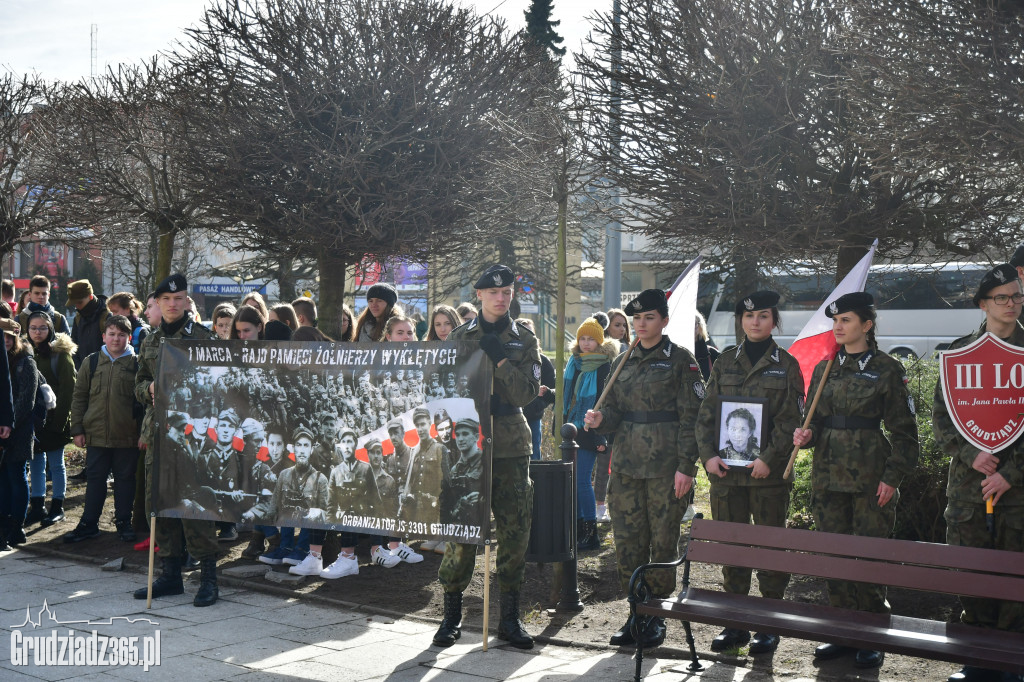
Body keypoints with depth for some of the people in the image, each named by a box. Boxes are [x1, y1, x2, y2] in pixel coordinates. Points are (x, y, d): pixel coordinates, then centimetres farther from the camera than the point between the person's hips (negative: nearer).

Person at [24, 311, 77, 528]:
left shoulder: (60, 353, -7)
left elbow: (68, 388, -10)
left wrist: (59, 419, -15)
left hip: (54, 418, -4)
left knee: (56, 463, 4)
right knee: (36, 463, 10)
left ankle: (57, 507, 12)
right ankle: (37, 507, 17)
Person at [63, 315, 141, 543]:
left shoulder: (136, 364, 0)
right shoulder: (91, 362, 6)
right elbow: (79, 397, 9)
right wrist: (77, 429, 4)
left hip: (127, 436, -2)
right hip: (96, 434, 2)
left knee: (125, 479, 8)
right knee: (95, 479, 9)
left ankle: (123, 523, 19)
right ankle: (88, 524, 18)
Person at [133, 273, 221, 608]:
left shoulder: (203, 337, -1)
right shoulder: (150, 342, 16)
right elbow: (139, 385, 21)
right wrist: (150, 388, -1)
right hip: (157, 431, 6)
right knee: (158, 503, 8)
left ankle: (208, 576, -2)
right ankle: (170, 573, 19)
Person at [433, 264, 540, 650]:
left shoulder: (524, 340, 8)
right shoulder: (460, 337, 7)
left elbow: (528, 392, -4)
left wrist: (499, 358, -13)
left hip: (512, 446, 1)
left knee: (514, 532, 3)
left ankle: (510, 617, 14)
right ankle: (452, 614, 10)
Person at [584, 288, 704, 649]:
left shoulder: (680, 360, -3)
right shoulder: (622, 362, 13)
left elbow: (691, 417, -7)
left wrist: (686, 466, -13)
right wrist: (600, 420, -7)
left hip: (666, 467, -5)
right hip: (626, 465, 5)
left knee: (663, 542, 2)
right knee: (627, 541, 6)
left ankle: (657, 616, 14)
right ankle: (636, 612, 19)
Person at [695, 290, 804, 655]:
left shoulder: (786, 365, 2)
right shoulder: (725, 362, 10)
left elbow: (791, 419, -4)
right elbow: (706, 413, 9)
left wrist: (769, 459, -14)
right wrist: (708, 454, -4)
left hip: (768, 471, -3)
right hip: (725, 471, 3)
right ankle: (735, 623, 18)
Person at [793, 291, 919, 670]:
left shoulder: (886, 369, -3)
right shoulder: (825, 368, 11)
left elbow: (904, 429, -3)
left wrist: (893, 476, -10)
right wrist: (806, 434, -7)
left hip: (871, 478, -5)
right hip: (828, 474, 5)